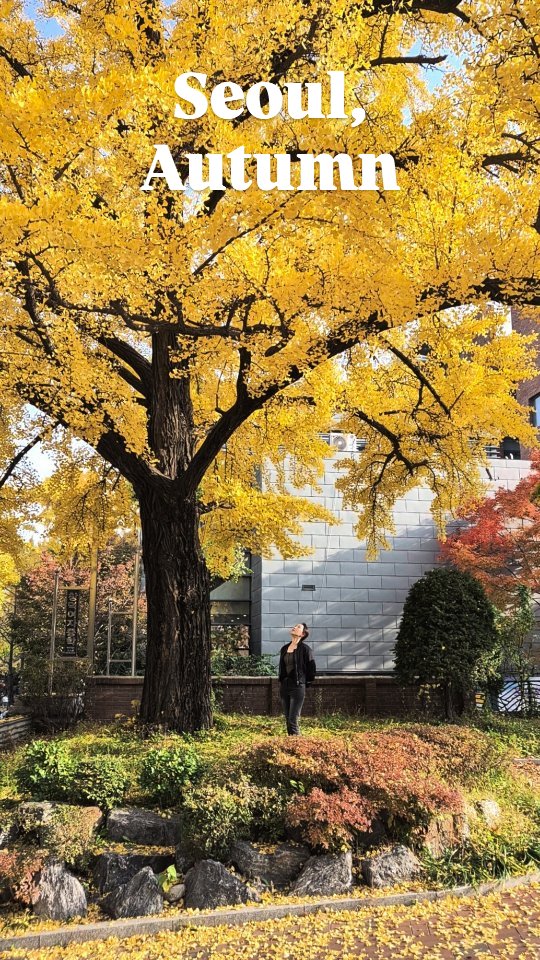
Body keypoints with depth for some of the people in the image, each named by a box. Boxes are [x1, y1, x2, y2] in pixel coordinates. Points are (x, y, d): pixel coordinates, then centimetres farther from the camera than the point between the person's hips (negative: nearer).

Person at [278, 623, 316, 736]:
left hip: (297, 687, -6)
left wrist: (306, 682, 2)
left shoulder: (305, 648, -8)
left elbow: (311, 668, -5)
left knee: (293, 720, -10)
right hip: (284, 687, 6)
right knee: (288, 719, 9)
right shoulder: (284, 648, 11)